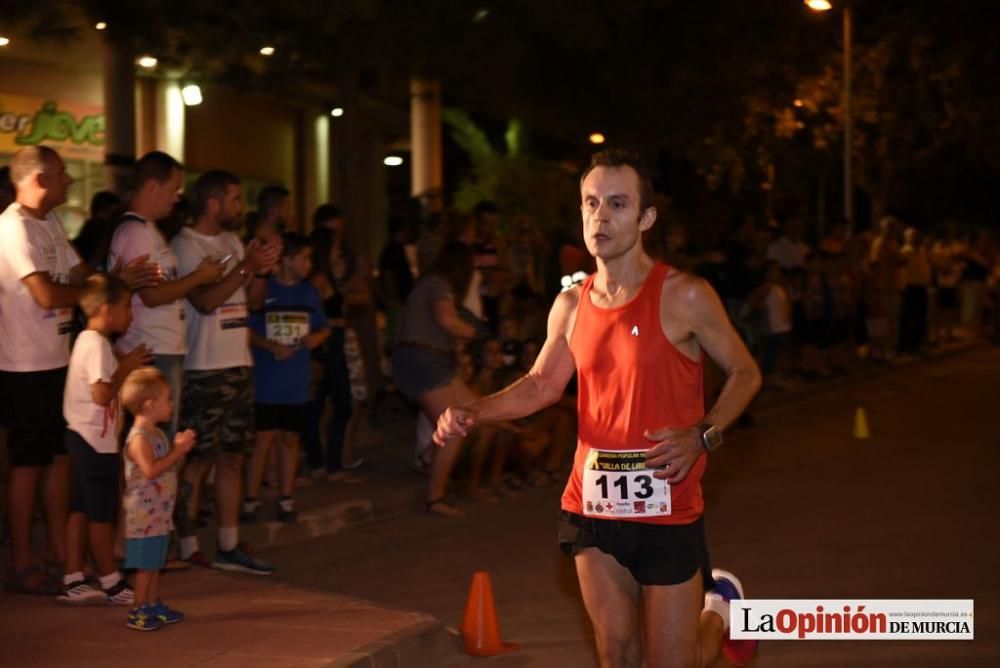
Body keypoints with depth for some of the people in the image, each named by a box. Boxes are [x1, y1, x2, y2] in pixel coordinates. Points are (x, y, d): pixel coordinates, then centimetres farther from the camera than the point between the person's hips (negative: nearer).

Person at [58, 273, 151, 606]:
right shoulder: (97, 345, -18)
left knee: (81, 511, 11)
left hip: (82, 438, 10)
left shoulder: (88, 340, 14)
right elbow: (102, 394, -25)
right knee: (101, 515, -1)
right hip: (96, 441, -10)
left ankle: (73, 581, 13)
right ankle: (112, 584, 7)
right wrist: (125, 367, -14)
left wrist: (125, 364, 9)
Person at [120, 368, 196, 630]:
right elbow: (151, 470, -30)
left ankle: (154, 605, 24)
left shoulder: (158, 435, 13)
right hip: (143, 513, -10)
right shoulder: (139, 438, -18)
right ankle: (138, 612, 2)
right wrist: (178, 450, -25)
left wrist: (180, 449, 3)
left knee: (155, 561, 16)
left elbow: (171, 467, 20)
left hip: (159, 512, 10)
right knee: (145, 563, -4)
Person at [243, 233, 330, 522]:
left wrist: (316, 337, -5)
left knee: (290, 438, 9)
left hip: (297, 382, 4)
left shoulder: (309, 292, 9)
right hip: (265, 382, -4)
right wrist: (270, 346, -18)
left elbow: (324, 328, 16)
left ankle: (285, 499, 18)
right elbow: (246, 329, -6)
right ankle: (250, 499, 4)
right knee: (263, 438, -5)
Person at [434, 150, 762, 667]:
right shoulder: (571, 305, 3)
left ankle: (720, 612, 36)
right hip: (591, 508, 4)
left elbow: (745, 373, -2)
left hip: (667, 512, -4)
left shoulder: (683, 297, -11)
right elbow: (542, 384, 15)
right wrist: (473, 411, 0)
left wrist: (702, 435, -17)